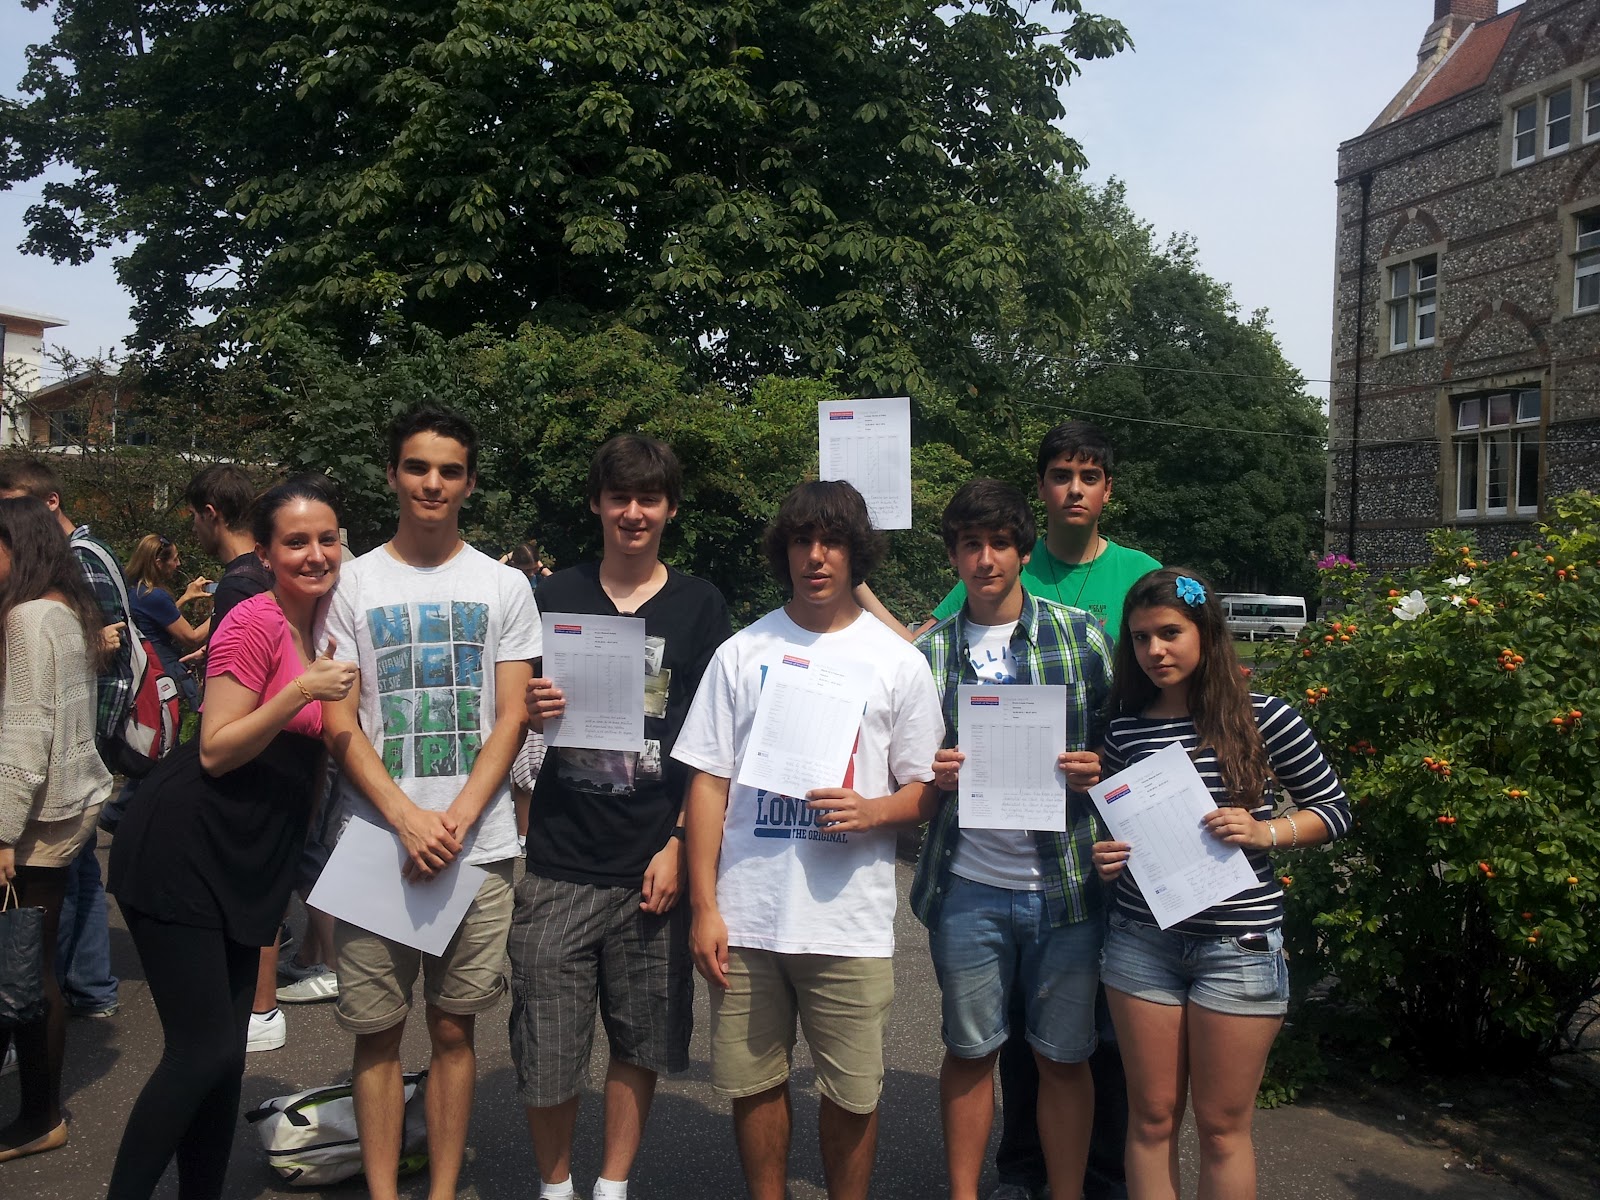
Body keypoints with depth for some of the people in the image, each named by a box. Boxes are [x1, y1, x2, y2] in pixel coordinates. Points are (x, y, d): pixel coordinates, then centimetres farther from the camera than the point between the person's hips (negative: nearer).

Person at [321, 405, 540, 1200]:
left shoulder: (505, 587, 5)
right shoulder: (354, 584, 4)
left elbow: (510, 719, 2)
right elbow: (341, 727, -1)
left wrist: (457, 821, -10)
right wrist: (408, 819, -13)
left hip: (478, 846, 0)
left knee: (454, 1028, 9)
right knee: (378, 1033, 6)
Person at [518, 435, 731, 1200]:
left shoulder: (699, 607, 4)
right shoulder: (555, 598, 6)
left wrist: (680, 846, -5)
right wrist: (534, 712, -11)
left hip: (654, 861, 0)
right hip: (560, 861, 0)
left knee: (640, 1042, 10)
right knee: (545, 1050, 3)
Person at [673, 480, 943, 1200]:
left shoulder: (897, 661, 4)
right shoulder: (742, 653, 6)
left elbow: (927, 788, 7)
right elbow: (707, 783, 5)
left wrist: (870, 812, -15)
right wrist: (703, 908, -1)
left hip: (852, 919, -1)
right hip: (747, 915, 1)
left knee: (852, 1096, 7)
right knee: (754, 1083, 12)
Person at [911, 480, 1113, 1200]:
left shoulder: (1080, 633, 2)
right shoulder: (929, 652, 5)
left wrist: (1098, 768, -13)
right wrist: (930, 773, -9)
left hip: (1065, 883, -1)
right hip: (968, 886, 1)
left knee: (1063, 1054, 9)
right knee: (969, 1051, 11)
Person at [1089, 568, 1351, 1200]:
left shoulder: (1262, 718, -6)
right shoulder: (1125, 731, 3)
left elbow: (1334, 810, 2)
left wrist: (1264, 832, -15)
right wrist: (1104, 859, -5)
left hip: (1238, 945, -3)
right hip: (1142, 940, 3)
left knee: (1222, 1126, 7)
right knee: (1151, 1118, 11)